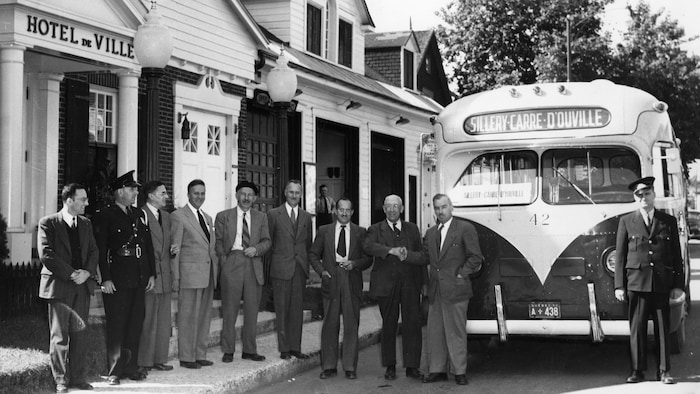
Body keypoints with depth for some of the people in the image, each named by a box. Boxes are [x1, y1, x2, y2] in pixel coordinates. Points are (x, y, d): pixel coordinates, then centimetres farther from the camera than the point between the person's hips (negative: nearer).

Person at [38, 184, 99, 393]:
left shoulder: (86, 224, 13)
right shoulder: (48, 223, -4)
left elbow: (93, 251, 11)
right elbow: (46, 255, -12)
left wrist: (86, 272, -7)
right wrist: (71, 274, -15)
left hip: (82, 285, 5)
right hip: (59, 285, -5)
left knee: (80, 334, 6)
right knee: (59, 335, 0)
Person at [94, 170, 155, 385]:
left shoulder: (139, 214, 15)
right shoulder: (104, 216, -5)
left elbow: (148, 245, 17)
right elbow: (100, 249, -10)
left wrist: (152, 273, 11)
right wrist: (105, 279, -15)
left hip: (139, 279, 6)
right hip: (117, 280, -6)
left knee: (135, 325, 10)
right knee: (116, 326, -1)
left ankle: (131, 367, 18)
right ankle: (115, 371, 5)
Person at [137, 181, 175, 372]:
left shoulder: (166, 216, 16)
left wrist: (172, 250, 3)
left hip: (165, 275, 8)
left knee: (164, 321, 10)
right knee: (148, 320, -2)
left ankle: (159, 359, 17)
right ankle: (144, 361, 5)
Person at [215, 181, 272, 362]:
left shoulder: (261, 218, 15)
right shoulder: (223, 216, 9)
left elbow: (266, 241, 11)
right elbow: (218, 241, 7)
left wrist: (256, 249, -8)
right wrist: (223, 257, -7)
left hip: (254, 265, 3)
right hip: (232, 264, -2)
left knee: (252, 309, 5)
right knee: (230, 309, -1)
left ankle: (249, 350, 14)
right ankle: (228, 350, 6)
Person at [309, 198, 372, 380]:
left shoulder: (360, 233, 8)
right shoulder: (324, 231, 9)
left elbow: (368, 259, 7)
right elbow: (313, 254, 12)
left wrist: (354, 264, -11)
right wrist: (321, 271, -3)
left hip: (352, 283, 0)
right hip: (331, 281, 0)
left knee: (351, 325, 1)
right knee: (330, 325, 1)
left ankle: (350, 367, 7)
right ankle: (329, 366, 9)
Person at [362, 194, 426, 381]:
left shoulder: (412, 229, 13)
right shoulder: (376, 229, 4)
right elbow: (368, 246, -17)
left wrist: (424, 281, 5)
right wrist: (391, 251, -31)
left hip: (410, 283, 1)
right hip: (386, 284, -1)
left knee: (412, 325, -4)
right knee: (389, 325, 6)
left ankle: (412, 366, 2)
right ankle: (390, 367, 16)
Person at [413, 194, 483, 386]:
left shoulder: (465, 228, -3)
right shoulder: (430, 233, 16)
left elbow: (475, 258, -4)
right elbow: (425, 257, 14)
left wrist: (461, 275, -10)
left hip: (455, 290, -6)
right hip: (435, 291, 6)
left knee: (456, 332, -1)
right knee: (435, 332, 8)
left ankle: (459, 371, 7)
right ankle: (437, 370, 17)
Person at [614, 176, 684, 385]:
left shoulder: (669, 221, 11)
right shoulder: (626, 222, 8)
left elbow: (677, 255, 10)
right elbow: (620, 255, 6)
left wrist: (678, 285, 3)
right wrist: (619, 285, 0)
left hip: (662, 283, 1)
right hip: (636, 282, -1)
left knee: (662, 327, 3)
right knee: (637, 328, -1)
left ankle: (664, 371, 9)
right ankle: (637, 371, 6)